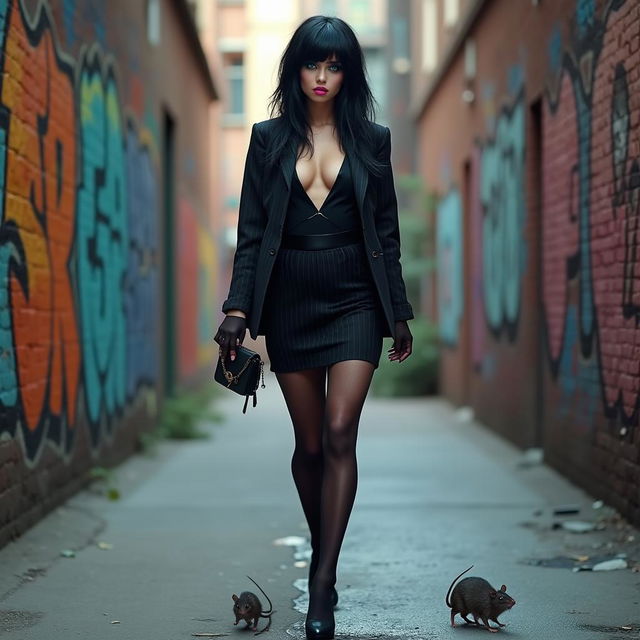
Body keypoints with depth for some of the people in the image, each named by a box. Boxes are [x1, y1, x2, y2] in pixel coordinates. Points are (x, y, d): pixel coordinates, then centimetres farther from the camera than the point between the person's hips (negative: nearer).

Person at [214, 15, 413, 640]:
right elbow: (251, 231, 3)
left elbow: (386, 231, 8)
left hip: (354, 299, -1)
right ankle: (322, 553, 29)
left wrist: (399, 313, 8)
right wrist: (237, 307, -5)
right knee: (309, 442, 7)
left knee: (339, 434, -12)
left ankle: (322, 587, -11)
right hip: (290, 299, 1)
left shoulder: (370, 139, 5)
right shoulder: (269, 139, 5)